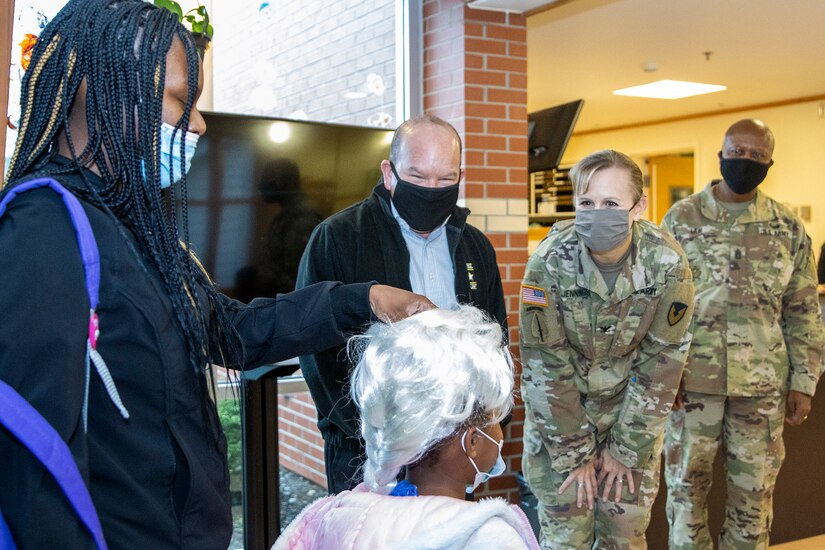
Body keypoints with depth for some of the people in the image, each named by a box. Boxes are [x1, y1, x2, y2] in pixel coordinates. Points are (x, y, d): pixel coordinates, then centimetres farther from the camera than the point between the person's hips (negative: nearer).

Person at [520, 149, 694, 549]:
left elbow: (660, 365, -10)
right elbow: (546, 365, -16)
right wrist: (574, 454, -11)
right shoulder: (550, 261, -21)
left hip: (632, 409, 1)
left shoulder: (668, 264, -18)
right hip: (558, 410, -1)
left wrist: (625, 450, -7)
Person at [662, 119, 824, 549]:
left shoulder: (789, 229, 4)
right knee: (686, 484, 10)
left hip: (763, 384, 1)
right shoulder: (681, 218, -1)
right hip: (692, 379, -1)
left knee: (754, 491, 12)